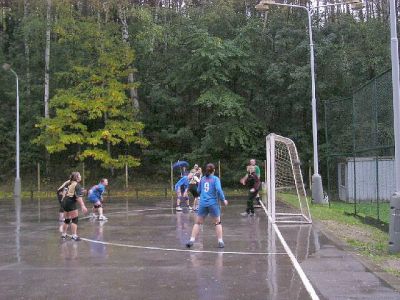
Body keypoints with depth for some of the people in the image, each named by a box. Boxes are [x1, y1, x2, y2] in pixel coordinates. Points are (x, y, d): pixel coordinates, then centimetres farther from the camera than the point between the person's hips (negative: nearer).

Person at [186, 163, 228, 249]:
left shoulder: (202, 179, 10)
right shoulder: (215, 179, -2)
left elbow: (198, 191, 17)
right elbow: (219, 189, -15)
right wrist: (223, 200, -5)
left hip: (202, 204, 3)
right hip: (213, 203, -3)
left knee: (198, 223, 11)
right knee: (217, 223, 11)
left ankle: (191, 240, 3)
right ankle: (220, 242, 8)